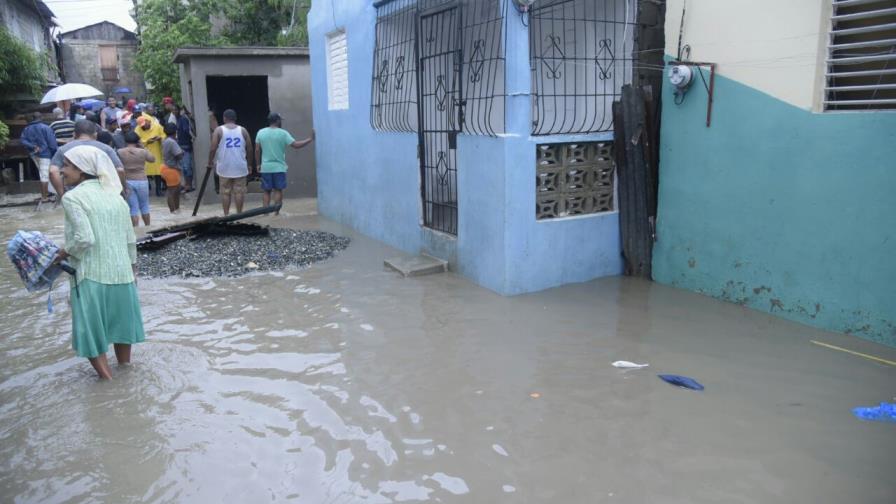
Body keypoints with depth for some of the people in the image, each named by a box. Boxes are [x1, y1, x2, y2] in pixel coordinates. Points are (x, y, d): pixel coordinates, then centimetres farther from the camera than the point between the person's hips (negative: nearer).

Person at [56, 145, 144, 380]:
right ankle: (124, 367, 34)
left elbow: (84, 238, -21)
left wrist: (64, 253, -4)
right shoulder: (115, 195, 8)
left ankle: (106, 376, 13)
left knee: (91, 325, 8)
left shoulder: (72, 197, -12)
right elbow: (130, 238, 10)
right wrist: (132, 266, 20)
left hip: (92, 274, -6)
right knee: (119, 320, 20)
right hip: (121, 271, 6)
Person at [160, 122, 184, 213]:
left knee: (178, 189, 20)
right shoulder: (172, 142, -22)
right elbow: (179, 155, -25)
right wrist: (183, 152, -5)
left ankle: (177, 209, 31)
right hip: (172, 169, -10)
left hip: (167, 167, 10)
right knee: (172, 191, -1)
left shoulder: (165, 141, 9)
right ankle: (173, 211, 7)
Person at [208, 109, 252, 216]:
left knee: (225, 192, 6)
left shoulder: (219, 130, -1)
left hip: (224, 167, -1)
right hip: (240, 167, 1)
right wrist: (249, 163, 15)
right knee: (239, 191, 5)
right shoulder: (242, 130, 4)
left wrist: (210, 162, 5)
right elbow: (249, 149, 4)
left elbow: (213, 149, -7)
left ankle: (226, 215, 7)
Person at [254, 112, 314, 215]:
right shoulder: (283, 133, -7)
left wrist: (258, 164, 15)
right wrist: (310, 139, -3)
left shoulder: (261, 132, 3)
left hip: (265, 168, 3)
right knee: (278, 191, 3)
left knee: (267, 191, 9)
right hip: (279, 168, -3)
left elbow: (257, 150, 5)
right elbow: (296, 145, -10)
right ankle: (277, 213, 2)